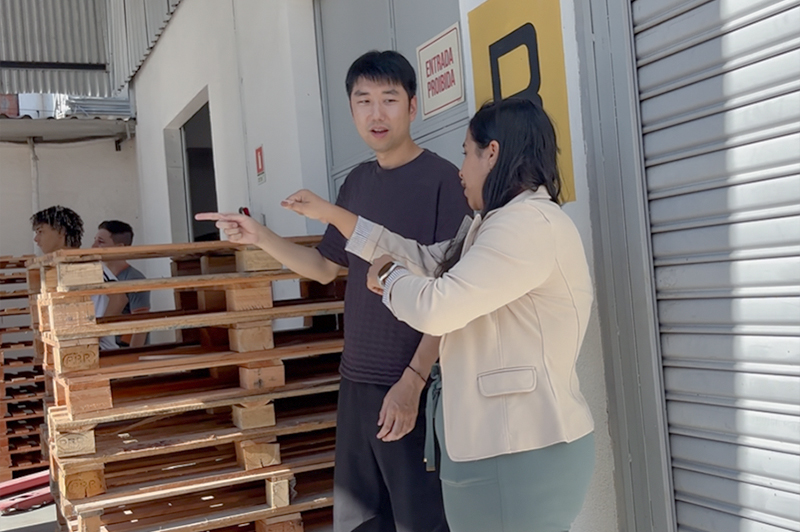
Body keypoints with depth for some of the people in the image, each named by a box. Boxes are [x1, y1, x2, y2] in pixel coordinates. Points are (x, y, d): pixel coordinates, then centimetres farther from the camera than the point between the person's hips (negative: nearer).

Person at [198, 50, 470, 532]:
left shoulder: (442, 180, -10)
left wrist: (412, 381, -20)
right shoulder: (358, 181, 11)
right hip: (357, 382, 7)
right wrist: (259, 237, 5)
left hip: (416, 386, -6)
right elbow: (325, 267, 19)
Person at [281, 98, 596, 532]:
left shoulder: (531, 222, -18)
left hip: (521, 454, -10)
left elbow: (434, 308, -23)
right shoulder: (503, 225, 17)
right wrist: (331, 214, 24)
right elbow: (425, 261, 20)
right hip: (499, 445, 10)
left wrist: (387, 273, -1)